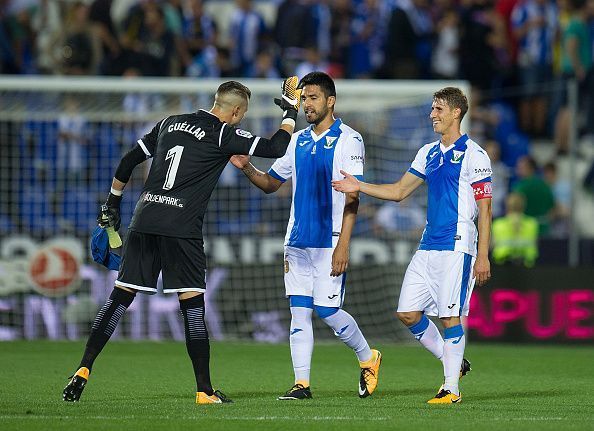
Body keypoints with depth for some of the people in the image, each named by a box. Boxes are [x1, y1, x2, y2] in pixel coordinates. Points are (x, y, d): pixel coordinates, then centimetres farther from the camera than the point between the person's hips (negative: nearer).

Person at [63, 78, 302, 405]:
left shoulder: (171, 122, 18)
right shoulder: (224, 135, 0)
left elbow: (128, 161, 21)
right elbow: (275, 148, -3)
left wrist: (112, 205, 31)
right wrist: (290, 112, 13)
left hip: (144, 219, 5)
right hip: (181, 227, -5)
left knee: (119, 298, 6)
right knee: (193, 304, -1)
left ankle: (83, 370, 0)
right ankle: (204, 391, -1)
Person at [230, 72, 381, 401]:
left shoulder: (348, 140, -6)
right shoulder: (298, 140, 14)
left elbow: (352, 197, -11)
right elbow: (271, 183, 20)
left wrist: (343, 244, -17)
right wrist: (247, 168, 0)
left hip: (330, 242, -6)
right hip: (297, 239, 6)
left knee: (327, 310, -6)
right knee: (299, 311, 1)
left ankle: (368, 358, 18)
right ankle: (301, 383, 2)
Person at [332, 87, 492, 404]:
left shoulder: (473, 155, -7)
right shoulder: (428, 153, 15)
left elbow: (484, 210, -8)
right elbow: (399, 191, 20)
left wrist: (483, 256, -13)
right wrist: (360, 187, 7)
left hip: (456, 247, -8)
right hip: (428, 247, 8)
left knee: (449, 316, -7)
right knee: (408, 313, 4)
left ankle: (451, 388, 1)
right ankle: (453, 363, 20)